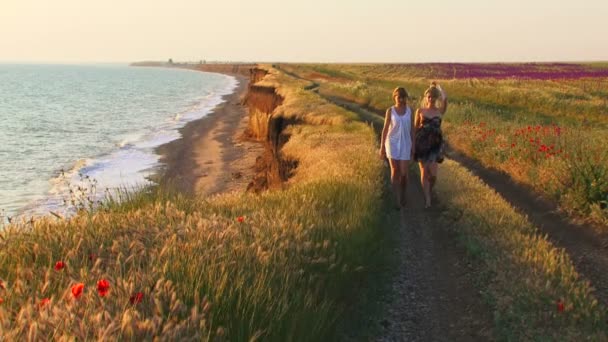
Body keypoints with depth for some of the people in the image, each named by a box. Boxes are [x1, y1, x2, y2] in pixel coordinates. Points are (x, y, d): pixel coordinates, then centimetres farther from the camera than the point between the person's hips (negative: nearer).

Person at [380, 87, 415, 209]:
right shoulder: (390, 111, -4)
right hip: (392, 143, -1)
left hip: (405, 144, 1)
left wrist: (413, 146, 3)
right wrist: (382, 147, -3)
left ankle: (403, 193, 28)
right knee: (395, 172, -5)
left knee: (403, 173, -1)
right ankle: (397, 200, 3)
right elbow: (385, 129, -1)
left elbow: (412, 129, 5)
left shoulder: (409, 110, 1)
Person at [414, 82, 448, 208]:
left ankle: (429, 191, 25)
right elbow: (415, 128, 9)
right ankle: (427, 199, 7)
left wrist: (438, 86, -1)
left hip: (435, 144, 0)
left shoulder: (440, 111, 2)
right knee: (424, 172, -1)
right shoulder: (420, 110, 3)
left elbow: (445, 98, -16)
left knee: (433, 173, -7)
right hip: (422, 144, 0)